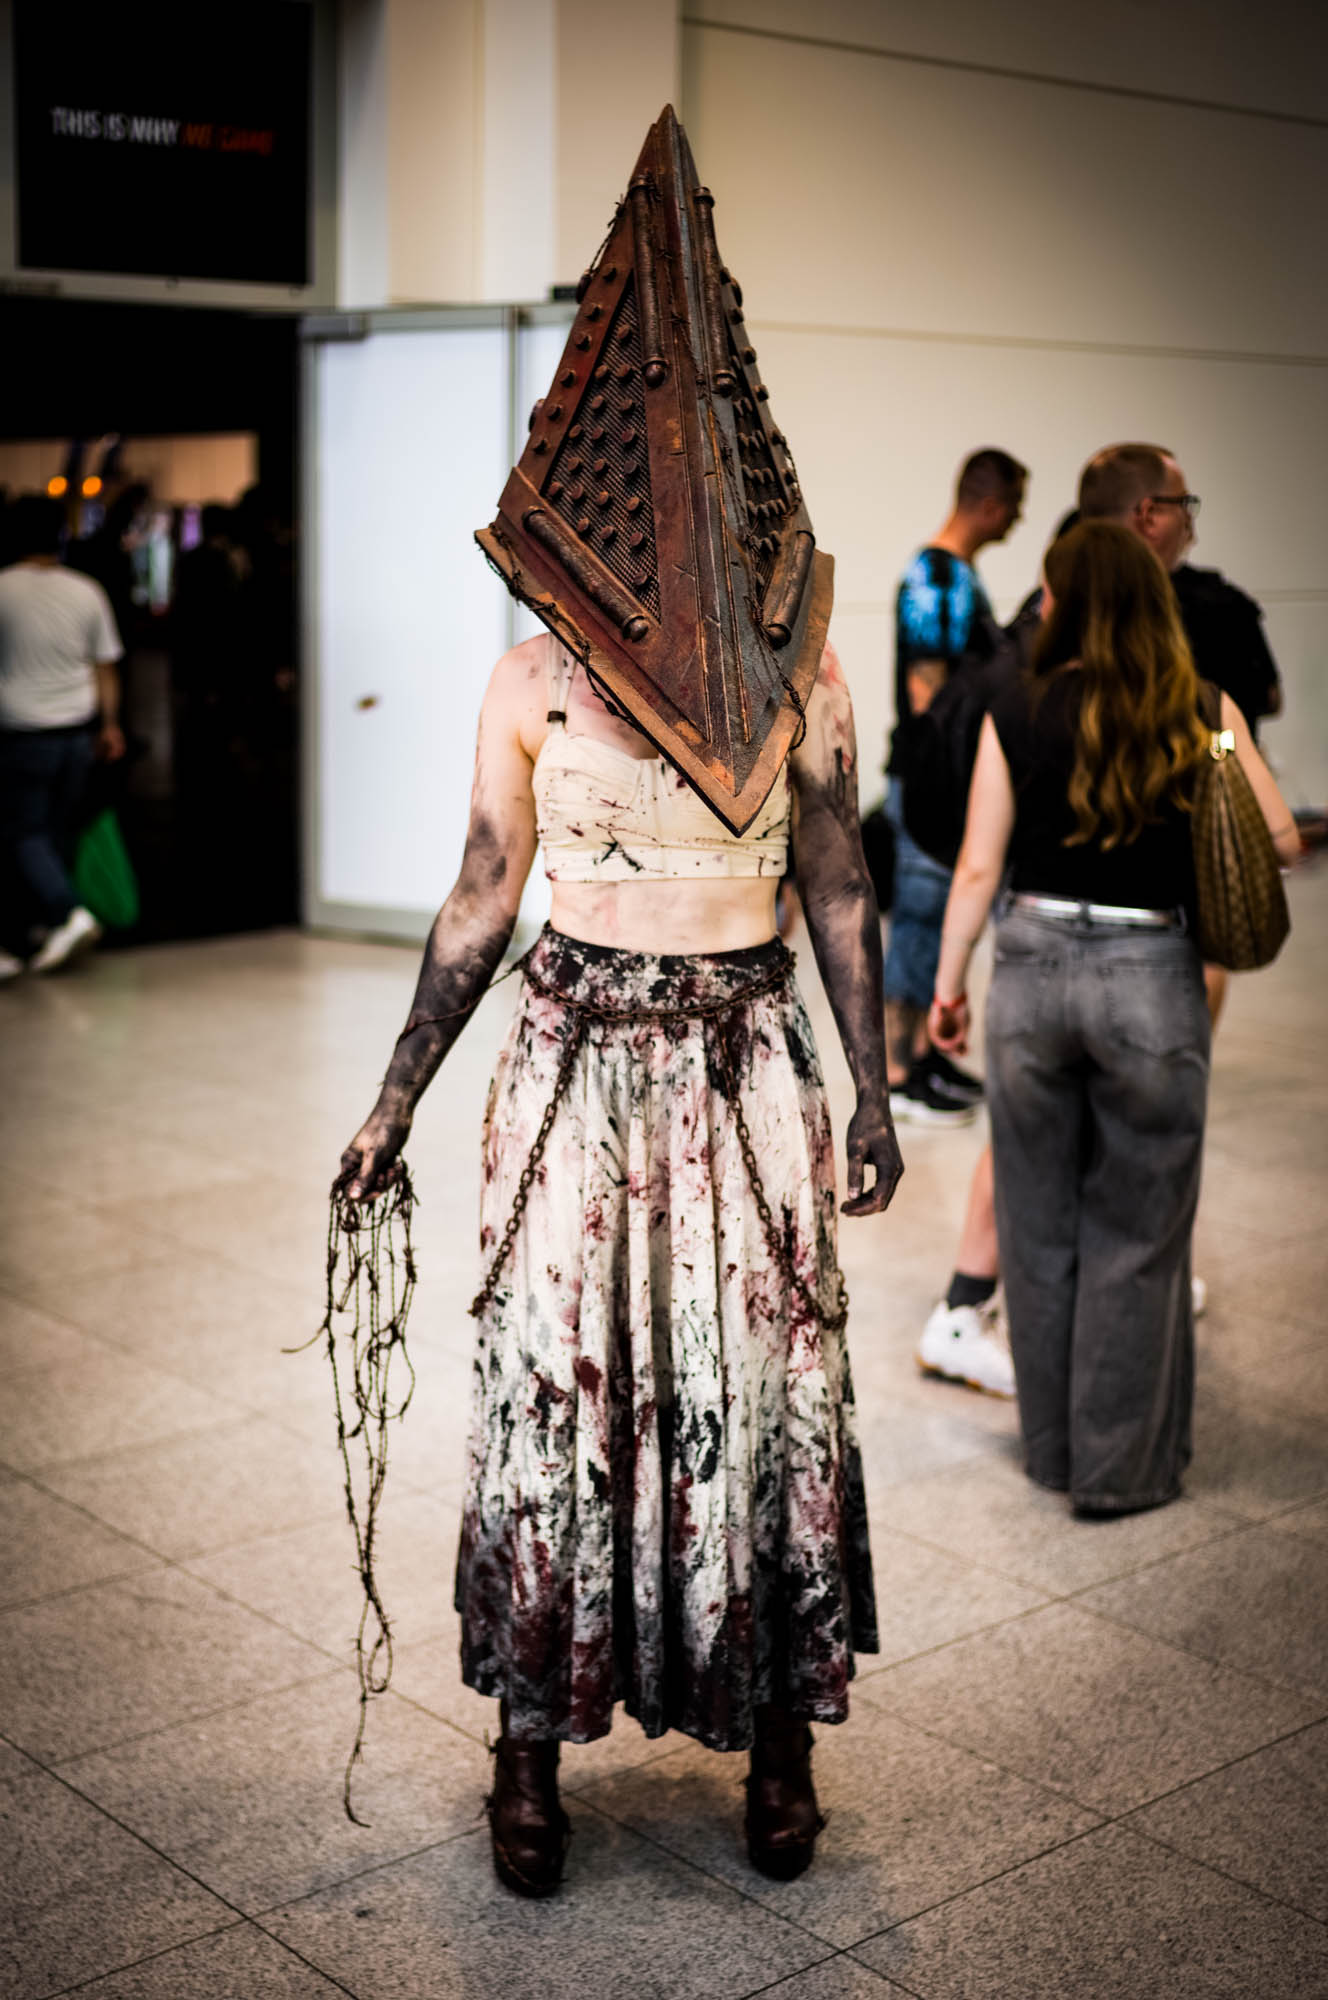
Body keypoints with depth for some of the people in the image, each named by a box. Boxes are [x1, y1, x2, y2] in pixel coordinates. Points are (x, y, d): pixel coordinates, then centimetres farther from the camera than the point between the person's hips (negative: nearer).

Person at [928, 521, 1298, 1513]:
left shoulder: (1017, 713, -3)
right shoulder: (1203, 712, -3)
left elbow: (978, 867, -2)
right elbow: (1280, 841, -1)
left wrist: (948, 985, 9)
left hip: (1033, 971, 1)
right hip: (1153, 980, -1)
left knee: (1040, 1228, 15)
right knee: (1138, 1236, 10)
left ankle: (1053, 1449, 28)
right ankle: (1123, 1467, 17)